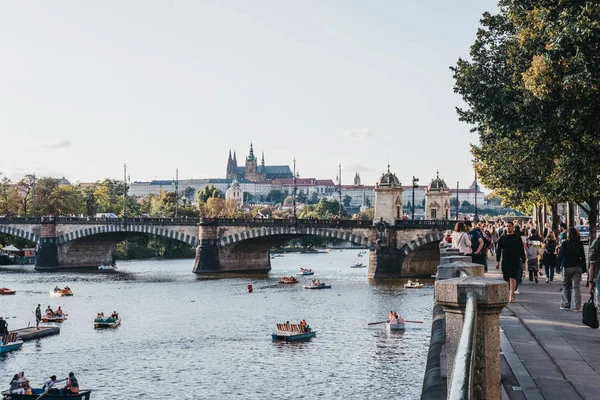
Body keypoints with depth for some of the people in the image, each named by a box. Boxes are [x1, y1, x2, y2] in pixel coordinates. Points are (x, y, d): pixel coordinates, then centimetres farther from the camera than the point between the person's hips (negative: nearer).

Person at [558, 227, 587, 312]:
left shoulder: (565, 244, -8)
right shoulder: (580, 244, 3)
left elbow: (560, 256, -6)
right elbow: (583, 257, 6)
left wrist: (558, 266, 2)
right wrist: (583, 268, 12)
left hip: (567, 267, -2)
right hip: (577, 267, 3)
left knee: (566, 286, 11)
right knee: (576, 287, 2)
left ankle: (566, 304, 13)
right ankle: (576, 306, -3)